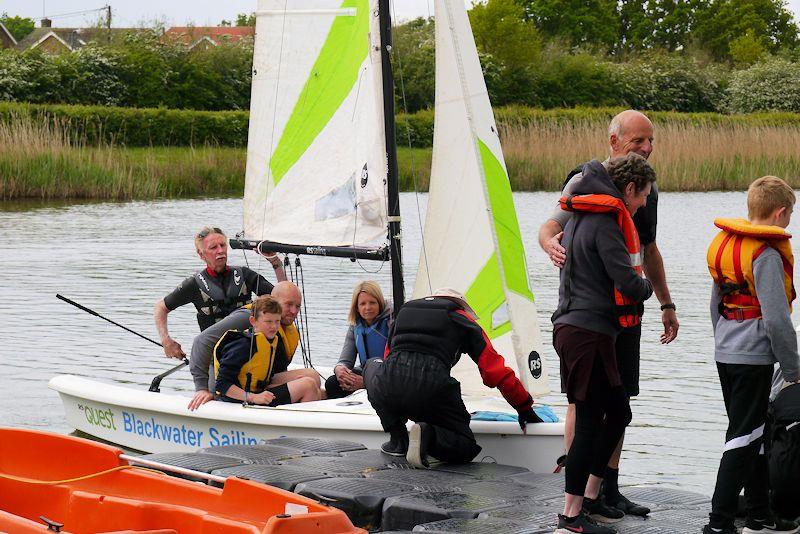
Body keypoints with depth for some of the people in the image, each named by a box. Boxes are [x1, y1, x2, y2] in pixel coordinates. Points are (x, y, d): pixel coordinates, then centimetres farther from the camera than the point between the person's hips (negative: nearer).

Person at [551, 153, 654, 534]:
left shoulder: (583, 216, 14)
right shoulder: (604, 221, -16)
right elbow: (627, 282, -20)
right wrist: (646, 288, 2)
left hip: (574, 328, 10)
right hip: (587, 333, -10)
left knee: (618, 412, 18)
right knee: (590, 421, -6)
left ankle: (589, 498, 23)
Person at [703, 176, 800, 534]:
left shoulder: (724, 244, 10)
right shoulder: (767, 255, -16)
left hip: (725, 355, 9)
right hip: (754, 358, -9)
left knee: (753, 435, 17)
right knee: (743, 438, -5)